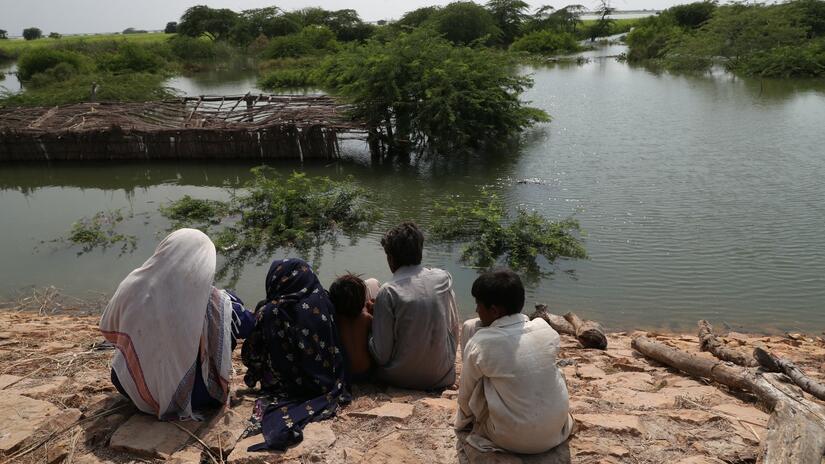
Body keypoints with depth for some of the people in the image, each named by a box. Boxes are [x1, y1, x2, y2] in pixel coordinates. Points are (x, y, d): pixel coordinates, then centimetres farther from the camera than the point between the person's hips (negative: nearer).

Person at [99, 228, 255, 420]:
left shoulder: (133, 286, -15)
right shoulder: (213, 302, -25)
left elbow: (108, 329, 4)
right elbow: (249, 326, -8)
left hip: (135, 392, 4)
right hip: (192, 395, -3)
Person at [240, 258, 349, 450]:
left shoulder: (271, 312, -17)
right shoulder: (322, 300, -8)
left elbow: (252, 354, -5)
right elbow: (334, 347, 2)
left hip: (290, 387, -4)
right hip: (328, 384, 4)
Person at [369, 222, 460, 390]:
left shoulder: (388, 292, -18)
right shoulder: (443, 278, -6)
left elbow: (382, 355, -15)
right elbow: (454, 329, 4)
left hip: (402, 378, -4)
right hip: (442, 377, 4)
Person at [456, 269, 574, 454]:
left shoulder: (480, 344, -20)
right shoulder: (546, 329, -9)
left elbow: (466, 394, -2)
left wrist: (464, 419, 21)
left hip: (511, 439, -4)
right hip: (555, 431, 4)